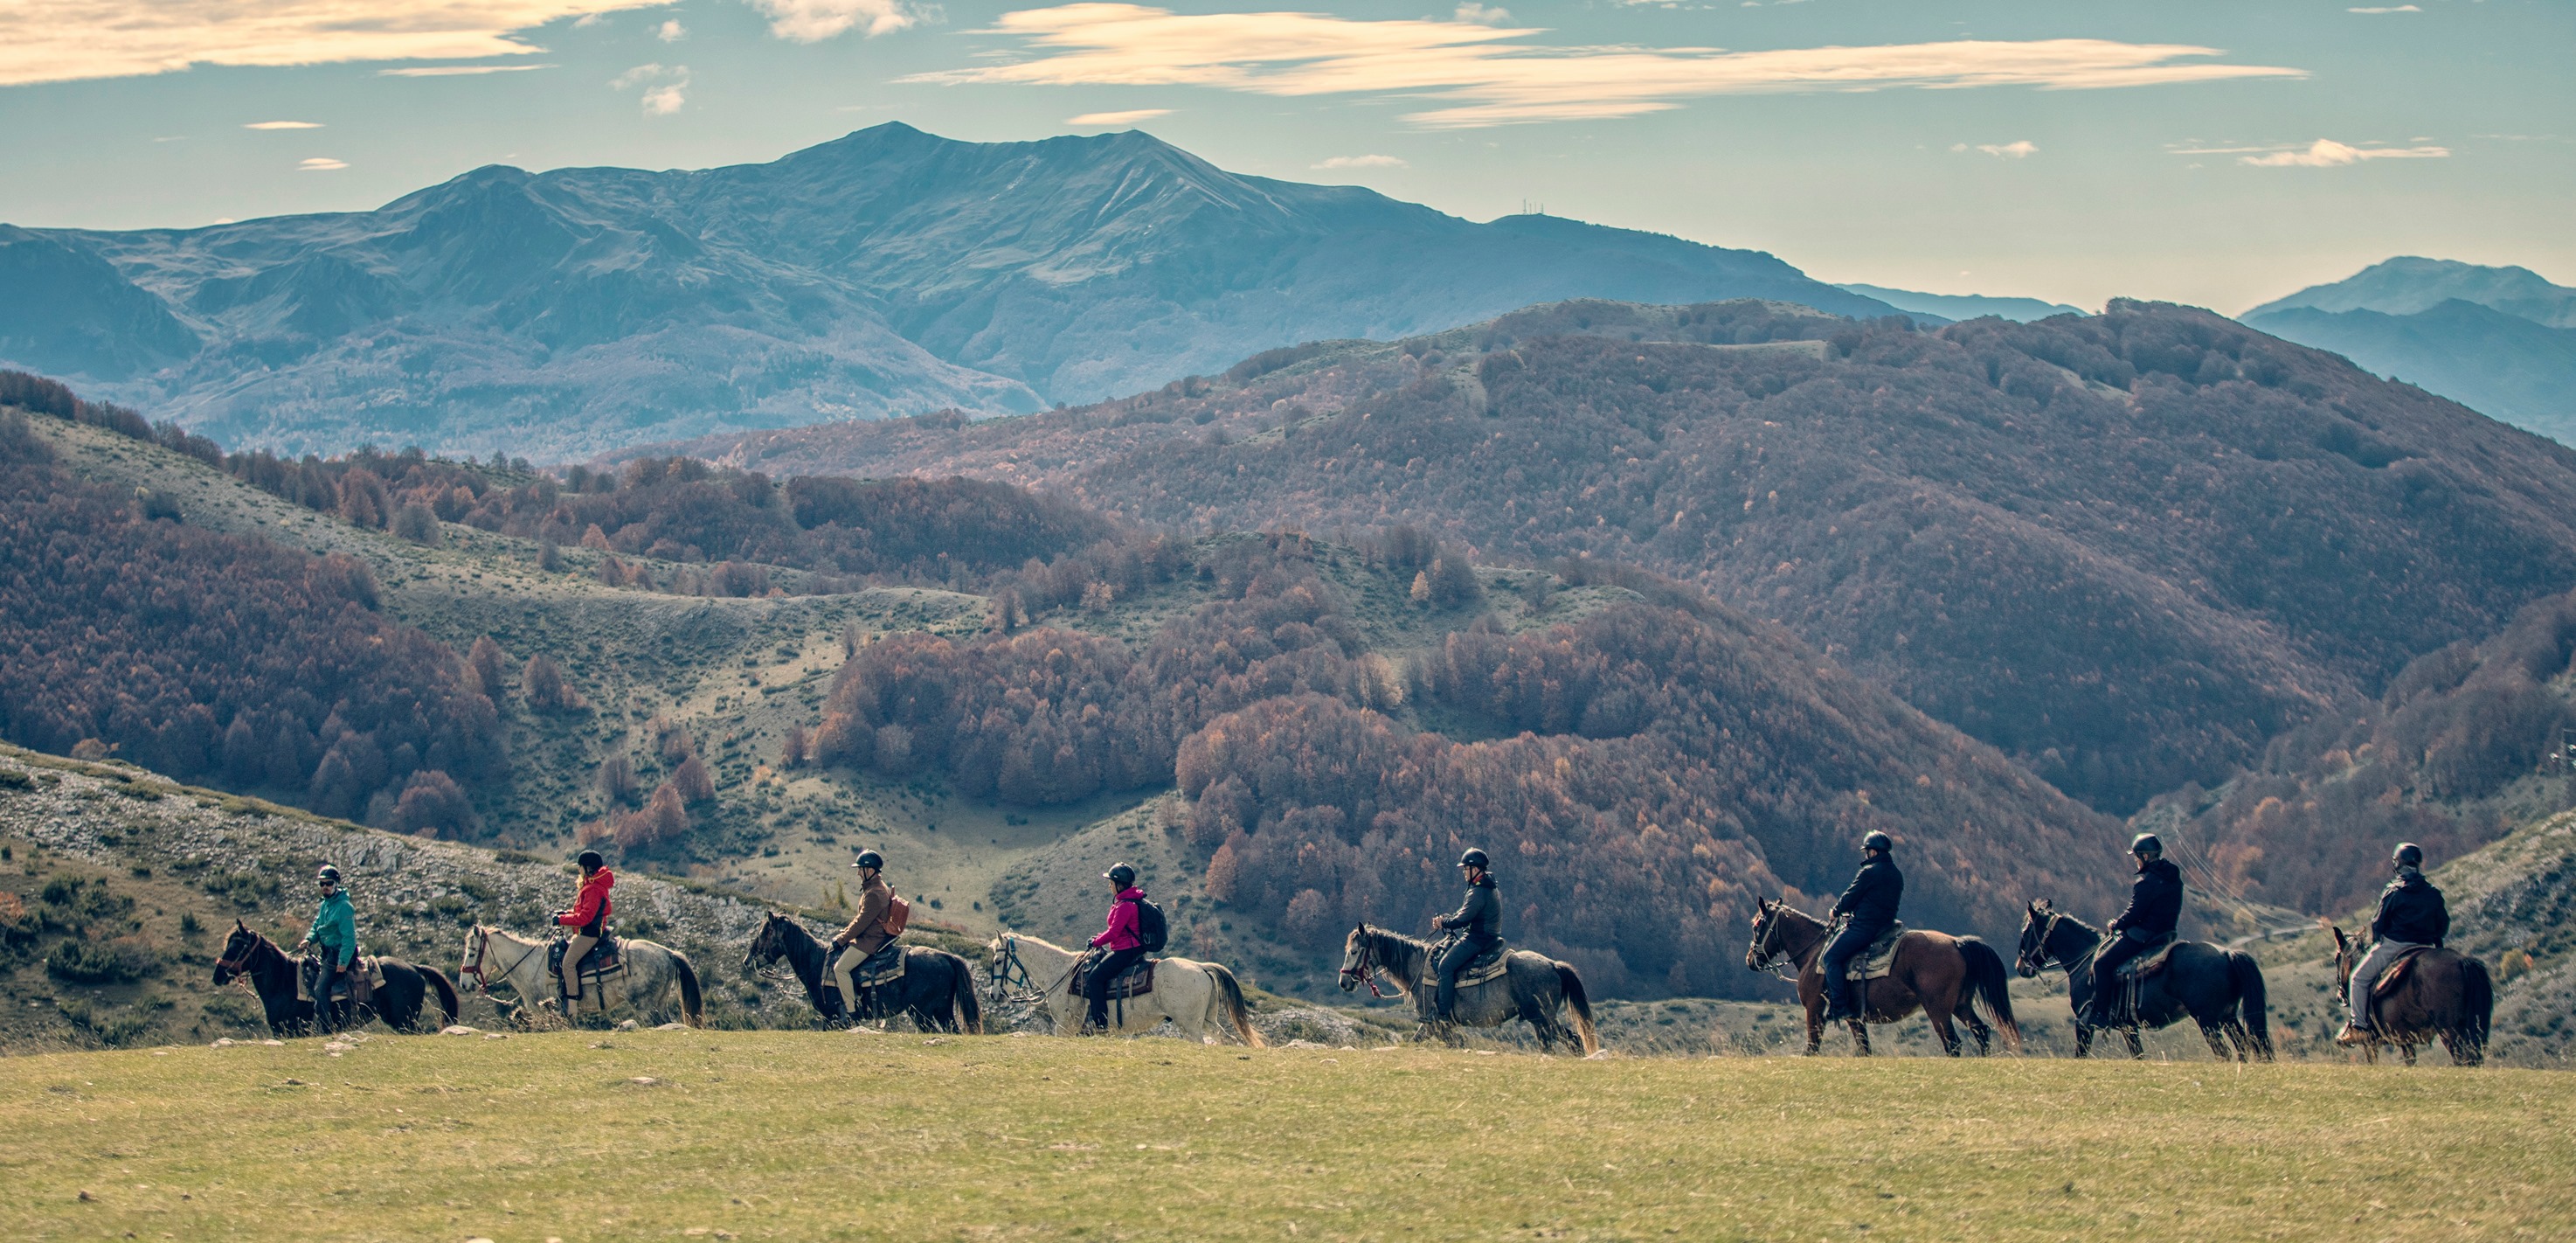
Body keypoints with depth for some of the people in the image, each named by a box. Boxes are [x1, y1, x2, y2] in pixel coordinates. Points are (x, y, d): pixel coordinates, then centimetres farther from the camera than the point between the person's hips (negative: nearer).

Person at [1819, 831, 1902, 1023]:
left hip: (1863, 926, -10)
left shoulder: (1869, 872, -13)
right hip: (1885, 926, 10)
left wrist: (1836, 911, 11)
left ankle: (1840, 1008, -17)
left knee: (1831, 957, -10)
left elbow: (1850, 898, -9)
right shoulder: (1897, 875, 14)